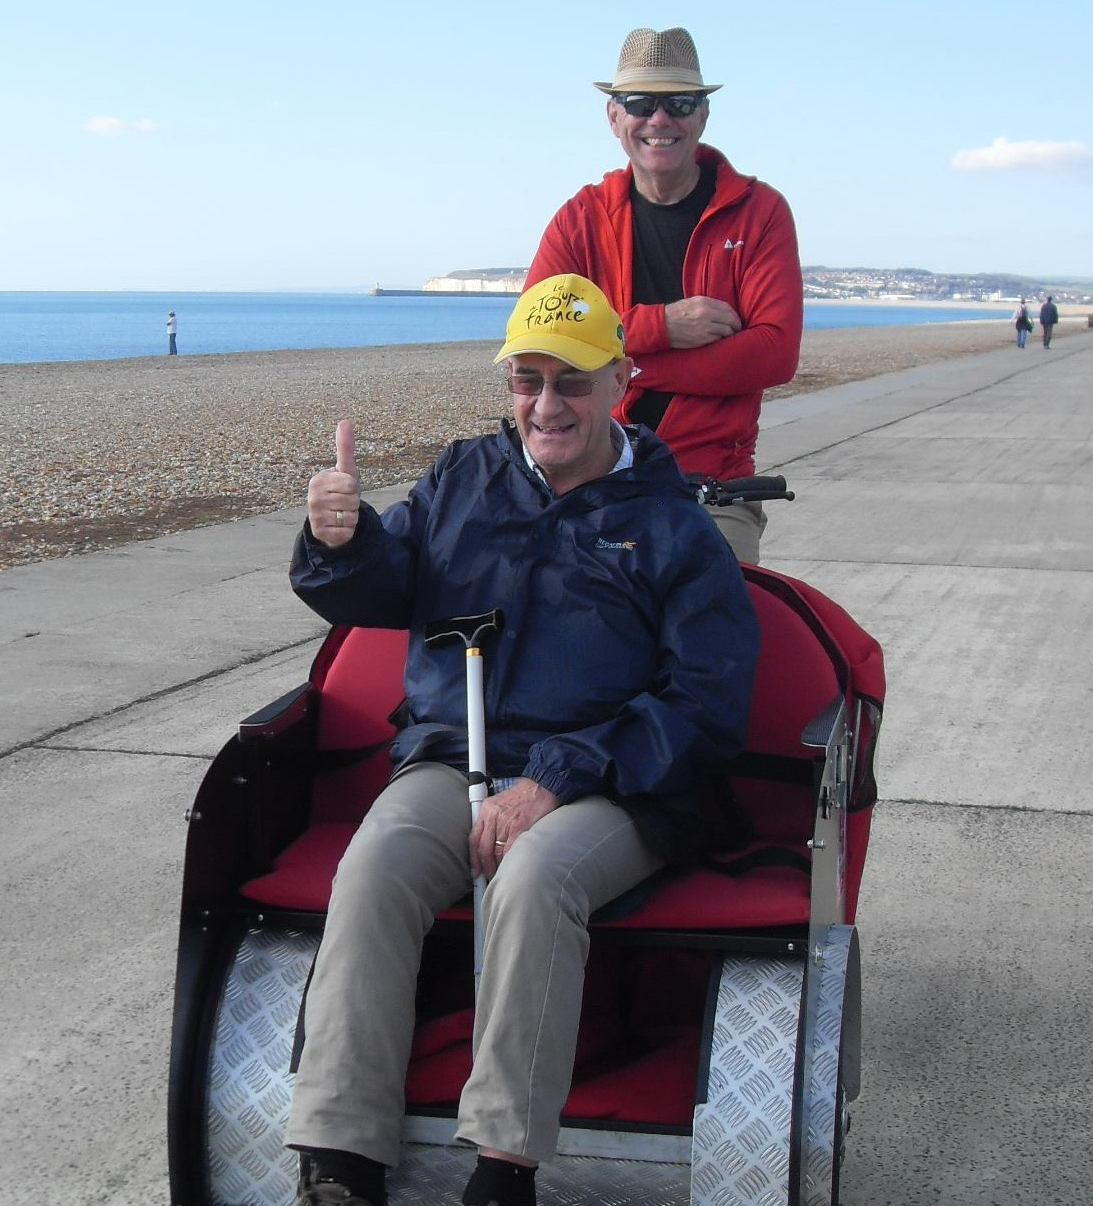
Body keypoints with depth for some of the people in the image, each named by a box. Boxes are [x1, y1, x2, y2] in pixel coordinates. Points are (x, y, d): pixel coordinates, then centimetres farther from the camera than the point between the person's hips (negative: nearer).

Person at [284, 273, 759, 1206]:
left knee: (534, 878, -36)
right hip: (450, 761, 3)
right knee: (375, 865, -29)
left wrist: (557, 778, -16)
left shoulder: (673, 526, 6)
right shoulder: (465, 477, 18)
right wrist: (340, 541, -10)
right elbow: (378, 594, 17)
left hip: (605, 792, -3)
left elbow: (706, 706, -3)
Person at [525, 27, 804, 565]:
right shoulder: (581, 218, 9)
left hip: (716, 489, -1)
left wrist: (627, 366, -14)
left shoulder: (758, 211, 4)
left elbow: (776, 350, -9)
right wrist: (660, 326, -17)